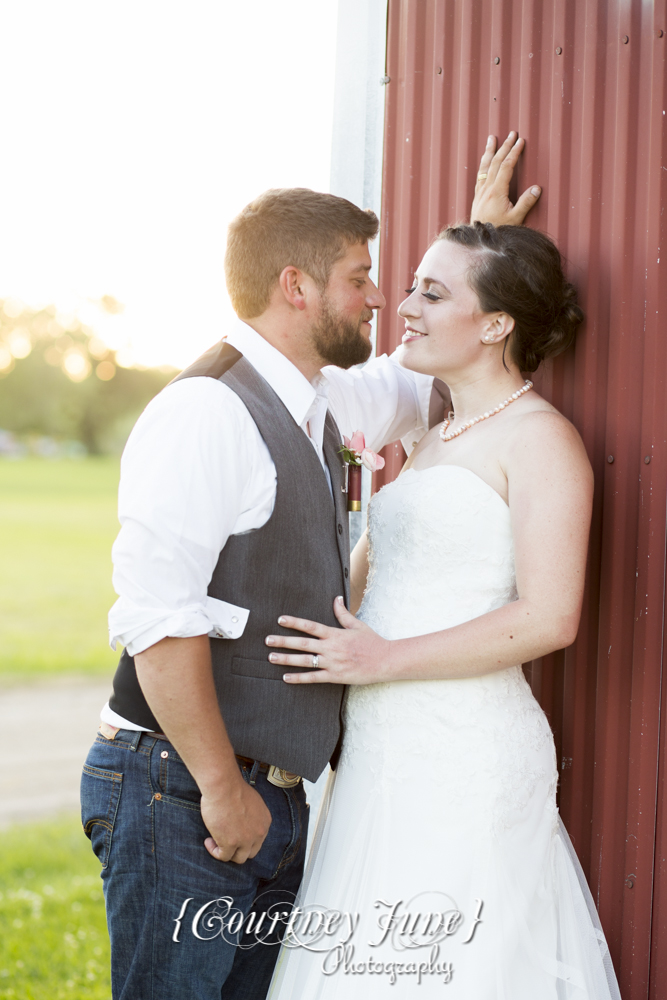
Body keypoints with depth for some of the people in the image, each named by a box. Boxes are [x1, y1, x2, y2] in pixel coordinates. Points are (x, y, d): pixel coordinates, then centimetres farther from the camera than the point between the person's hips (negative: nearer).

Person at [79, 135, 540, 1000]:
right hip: (183, 797, -9)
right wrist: (222, 790, -19)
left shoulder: (317, 405, 12)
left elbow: (414, 383, 35)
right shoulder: (206, 412, -16)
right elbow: (158, 620, -23)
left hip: (274, 797, 9)